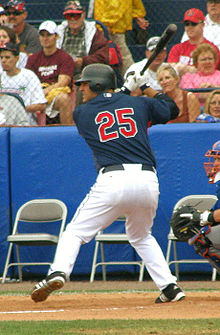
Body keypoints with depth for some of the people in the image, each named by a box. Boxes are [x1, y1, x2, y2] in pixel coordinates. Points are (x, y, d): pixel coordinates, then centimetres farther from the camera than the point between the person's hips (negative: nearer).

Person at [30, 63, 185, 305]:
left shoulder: (81, 113, 11)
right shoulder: (139, 104, 15)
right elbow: (172, 110, 31)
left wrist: (124, 90, 38)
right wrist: (146, 87, 42)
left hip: (113, 182, -3)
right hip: (148, 182, 3)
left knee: (75, 232, 6)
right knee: (141, 237, 27)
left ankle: (58, 272, -19)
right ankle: (170, 286, 15)